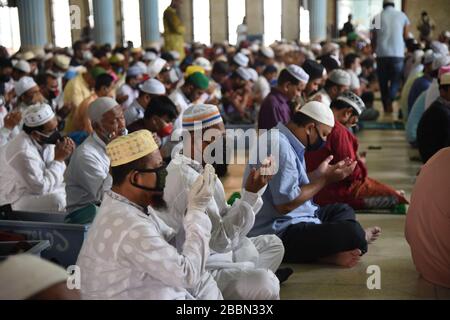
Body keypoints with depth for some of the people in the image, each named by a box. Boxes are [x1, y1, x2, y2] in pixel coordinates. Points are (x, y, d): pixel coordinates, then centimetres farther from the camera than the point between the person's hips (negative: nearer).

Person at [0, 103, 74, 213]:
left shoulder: (45, 140, -5)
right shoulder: (23, 152, -29)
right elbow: (41, 188, -27)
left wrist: (62, 157, -15)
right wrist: (58, 159, -23)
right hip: (16, 201, -8)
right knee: (57, 200, -29)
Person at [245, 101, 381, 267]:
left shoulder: (283, 138, 10)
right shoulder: (280, 146, -22)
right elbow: (285, 204, -25)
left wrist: (319, 173, 14)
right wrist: (325, 179, -16)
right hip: (279, 234, -11)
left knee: (343, 210, 22)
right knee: (351, 232, -25)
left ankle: (327, 252, -2)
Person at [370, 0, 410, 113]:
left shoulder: (377, 17, 4)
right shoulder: (402, 16, 6)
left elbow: (373, 38, 7)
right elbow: (406, 36, 7)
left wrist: (375, 50, 24)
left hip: (382, 54, 1)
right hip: (398, 53, 0)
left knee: (383, 81, 12)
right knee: (396, 80, 6)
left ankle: (386, 106, 16)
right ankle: (390, 100, -20)